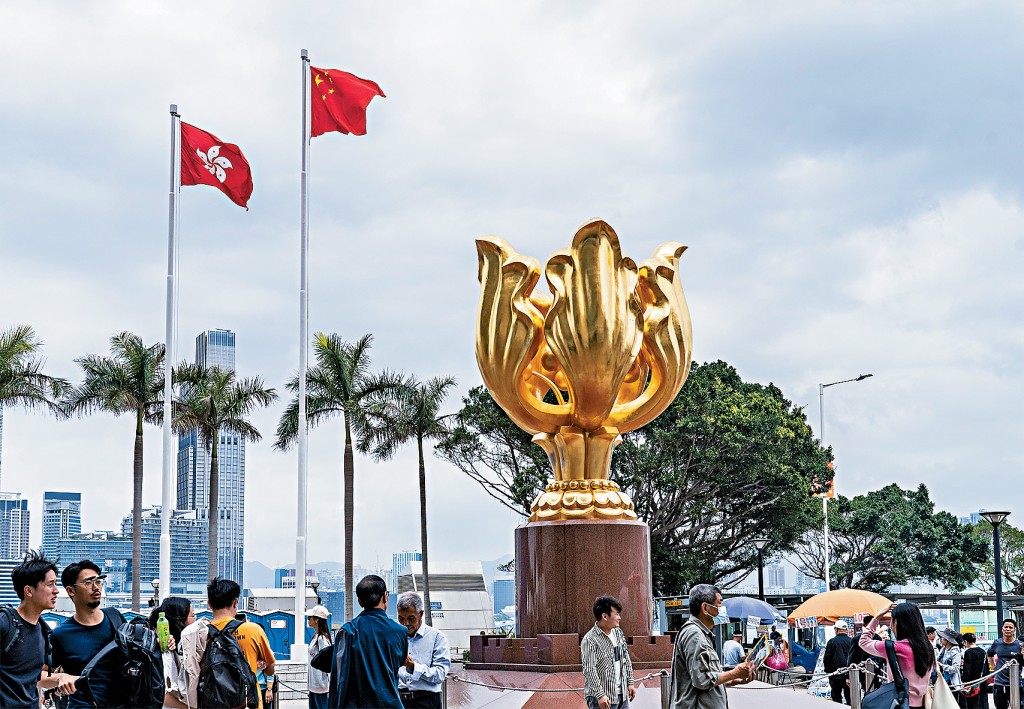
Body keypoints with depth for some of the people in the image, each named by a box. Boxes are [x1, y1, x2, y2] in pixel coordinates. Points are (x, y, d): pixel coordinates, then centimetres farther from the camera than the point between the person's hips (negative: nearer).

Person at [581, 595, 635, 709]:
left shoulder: (618, 633, 8)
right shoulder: (590, 640, -17)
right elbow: (589, 671, -20)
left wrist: (630, 683, 14)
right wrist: (600, 695, -24)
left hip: (622, 695, 8)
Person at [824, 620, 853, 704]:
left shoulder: (831, 642, -5)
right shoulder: (851, 641, -3)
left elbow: (827, 658, -4)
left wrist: (828, 670, 11)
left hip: (835, 675, -1)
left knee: (836, 697, 7)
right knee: (849, 697, 6)